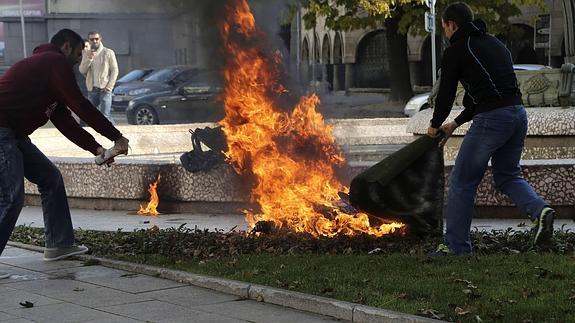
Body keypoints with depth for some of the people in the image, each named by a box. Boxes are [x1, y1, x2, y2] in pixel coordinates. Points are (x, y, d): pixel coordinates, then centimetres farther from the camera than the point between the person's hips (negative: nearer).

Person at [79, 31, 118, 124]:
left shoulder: (108, 53, 0)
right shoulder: (86, 54, 11)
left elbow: (114, 71, -2)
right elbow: (82, 70, 0)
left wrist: (109, 86, -11)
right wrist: (89, 58, -15)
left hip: (104, 89, -4)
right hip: (92, 90, 4)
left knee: (105, 115, -14)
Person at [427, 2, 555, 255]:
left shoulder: (455, 51, 1)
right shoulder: (494, 44, 25)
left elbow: (446, 93, 4)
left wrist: (435, 125, 23)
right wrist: (456, 124, 32)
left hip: (491, 120, -7)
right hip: (518, 113, 8)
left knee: (461, 182, 5)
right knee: (507, 175, 23)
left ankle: (456, 246, 10)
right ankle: (539, 210, -4)